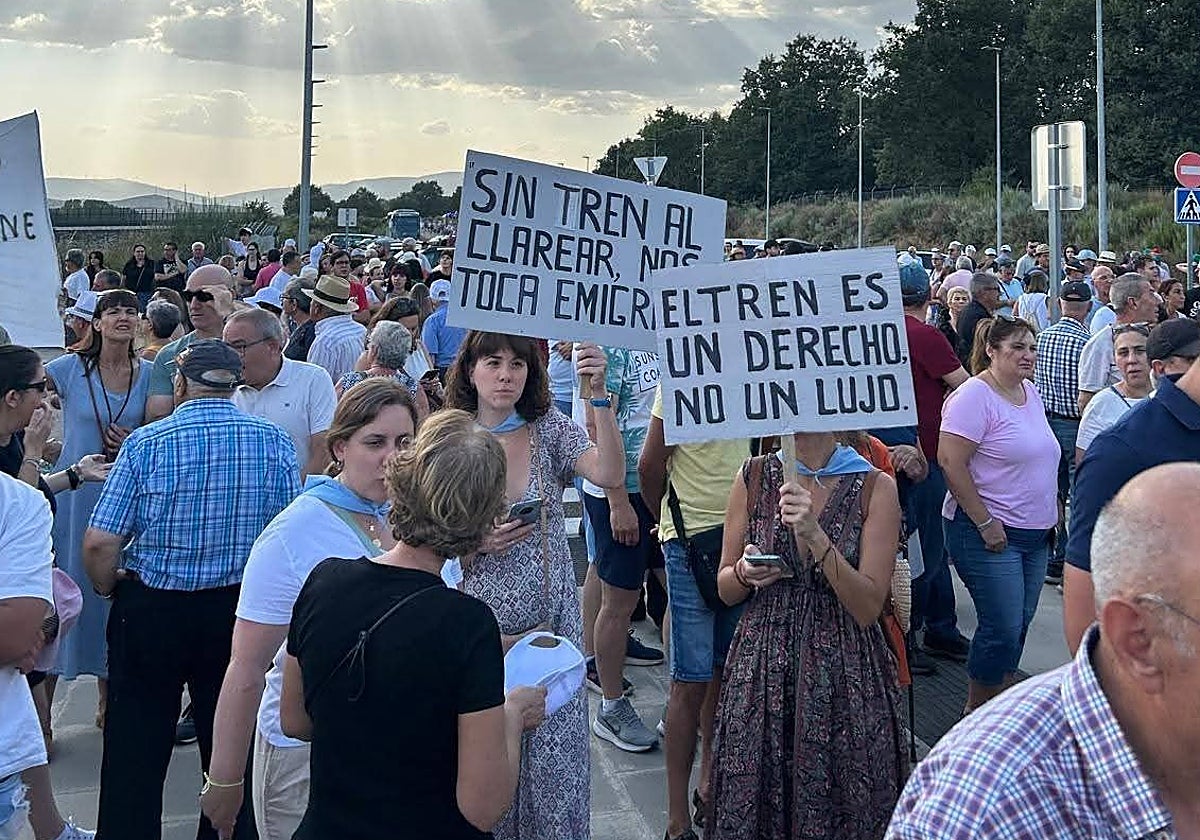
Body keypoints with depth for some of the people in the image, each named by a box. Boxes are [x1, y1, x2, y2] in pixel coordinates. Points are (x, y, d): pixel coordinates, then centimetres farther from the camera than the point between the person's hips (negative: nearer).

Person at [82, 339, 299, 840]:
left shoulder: (146, 443, -11)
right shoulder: (274, 441, -6)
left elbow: (99, 542, -13)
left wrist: (107, 589, 6)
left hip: (150, 610, -2)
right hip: (241, 610, 2)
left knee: (135, 747, 13)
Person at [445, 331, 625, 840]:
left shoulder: (550, 431, -1)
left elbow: (610, 475, -18)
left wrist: (599, 395, -27)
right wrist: (477, 543, -17)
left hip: (550, 625, 1)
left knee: (555, 758, 5)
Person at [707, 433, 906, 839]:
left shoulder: (876, 487, -5)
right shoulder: (754, 477, 1)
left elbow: (868, 608, -12)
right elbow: (725, 588, 9)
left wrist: (816, 536, -23)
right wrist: (745, 573, -13)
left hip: (846, 673, -2)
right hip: (762, 666, 2)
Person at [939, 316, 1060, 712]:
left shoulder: (1030, 392, 12)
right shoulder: (975, 396, -14)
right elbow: (950, 461, -21)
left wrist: (1051, 513, 16)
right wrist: (985, 523, -20)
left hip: (1035, 532, 8)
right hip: (990, 533, -8)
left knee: (1019, 623, 14)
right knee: (1003, 628, -6)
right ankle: (976, 714, 11)